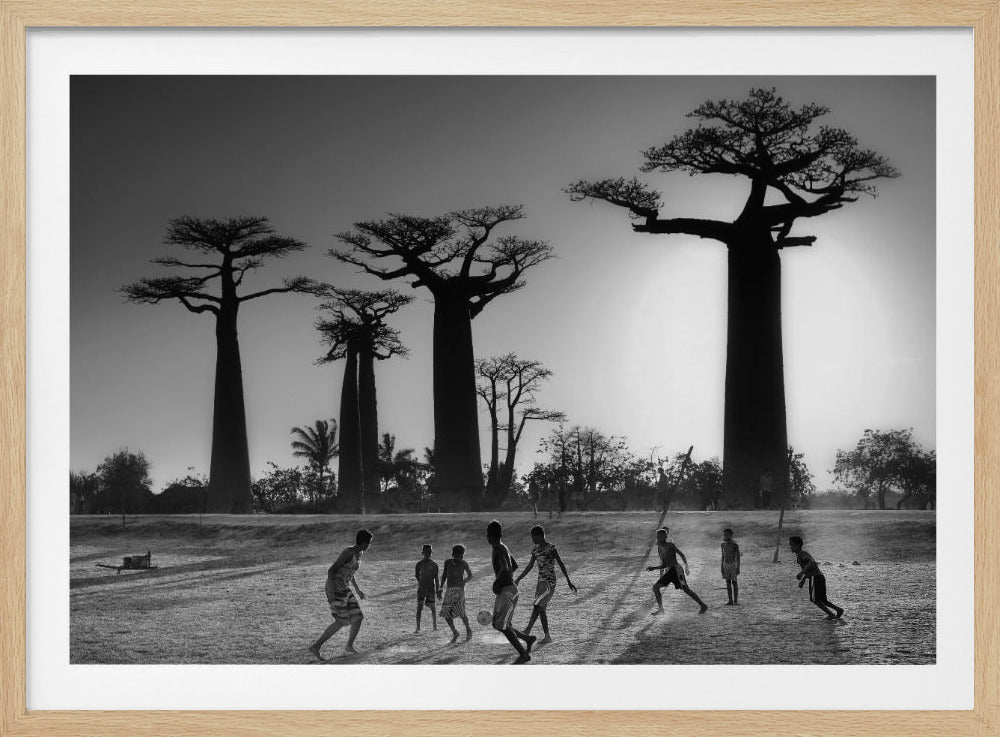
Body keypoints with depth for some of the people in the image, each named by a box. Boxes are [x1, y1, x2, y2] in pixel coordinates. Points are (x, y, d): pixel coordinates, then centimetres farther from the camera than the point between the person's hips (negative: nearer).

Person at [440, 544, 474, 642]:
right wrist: (441, 586, 6)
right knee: (446, 613, -4)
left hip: (459, 590, -3)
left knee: (461, 613, -11)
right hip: (449, 590, 3)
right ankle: (455, 633, 14)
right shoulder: (447, 562, 4)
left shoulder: (463, 564, -3)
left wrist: (464, 582, -14)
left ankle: (468, 630, 13)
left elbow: (470, 576, 5)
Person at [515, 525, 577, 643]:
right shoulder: (536, 549, 10)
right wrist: (518, 579, 18)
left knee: (537, 606, -16)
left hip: (550, 583, -8)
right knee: (541, 609, 6)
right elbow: (529, 566, 18)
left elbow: (561, 564, -11)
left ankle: (527, 631, -18)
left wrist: (568, 581, -10)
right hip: (540, 582, 8)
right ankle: (547, 637, 10)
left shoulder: (551, 548, -13)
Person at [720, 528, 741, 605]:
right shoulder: (723, 545, 7)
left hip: (733, 565, -5)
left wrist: (738, 568, -13)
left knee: (734, 582, -2)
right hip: (725, 565, 5)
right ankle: (730, 600, 8)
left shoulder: (735, 545, -10)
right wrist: (722, 567, 11)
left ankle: (736, 601, 3)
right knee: (728, 583, 5)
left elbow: (738, 557, -8)